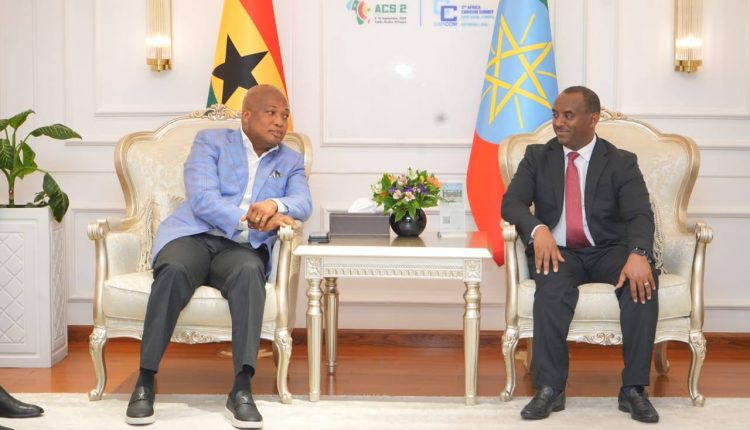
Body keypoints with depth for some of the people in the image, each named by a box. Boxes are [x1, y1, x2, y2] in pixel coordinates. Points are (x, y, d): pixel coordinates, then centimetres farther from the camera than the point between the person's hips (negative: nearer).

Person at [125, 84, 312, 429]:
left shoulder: (291, 161, 20)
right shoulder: (211, 141, 10)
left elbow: (303, 203, 0)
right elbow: (202, 199, -6)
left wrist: (275, 205, -23)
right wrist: (251, 217, -21)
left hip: (243, 248, 1)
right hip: (193, 236, -1)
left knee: (249, 272, -36)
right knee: (174, 270, -37)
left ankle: (242, 389, -39)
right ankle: (145, 382, -28)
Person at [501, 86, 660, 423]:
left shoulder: (621, 163, 4)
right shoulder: (537, 157, 10)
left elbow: (640, 215, -10)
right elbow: (511, 202, -3)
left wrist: (638, 253, -33)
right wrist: (538, 229, -26)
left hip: (609, 252, 0)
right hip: (559, 252, 0)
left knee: (643, 280, -33)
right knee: (553, 283, -36)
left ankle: (633, 389, -26)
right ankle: (550, 388, -30)